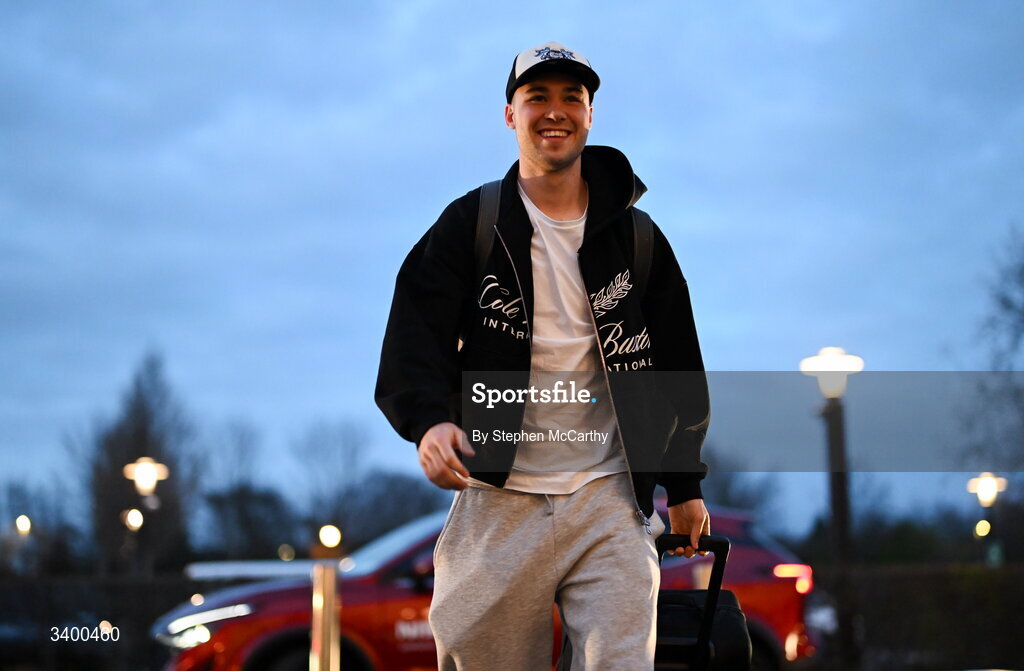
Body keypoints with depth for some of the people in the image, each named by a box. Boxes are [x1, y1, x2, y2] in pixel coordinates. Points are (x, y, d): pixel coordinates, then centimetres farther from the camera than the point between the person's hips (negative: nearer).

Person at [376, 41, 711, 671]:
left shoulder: (636, 237, 11)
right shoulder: (470, 224, 5)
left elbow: (678, 365, 17)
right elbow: (416, 335, -5)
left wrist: (685, 483, 18)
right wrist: (430, 419, -24)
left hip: (610, 499, 1)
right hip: (498, 499, -1)